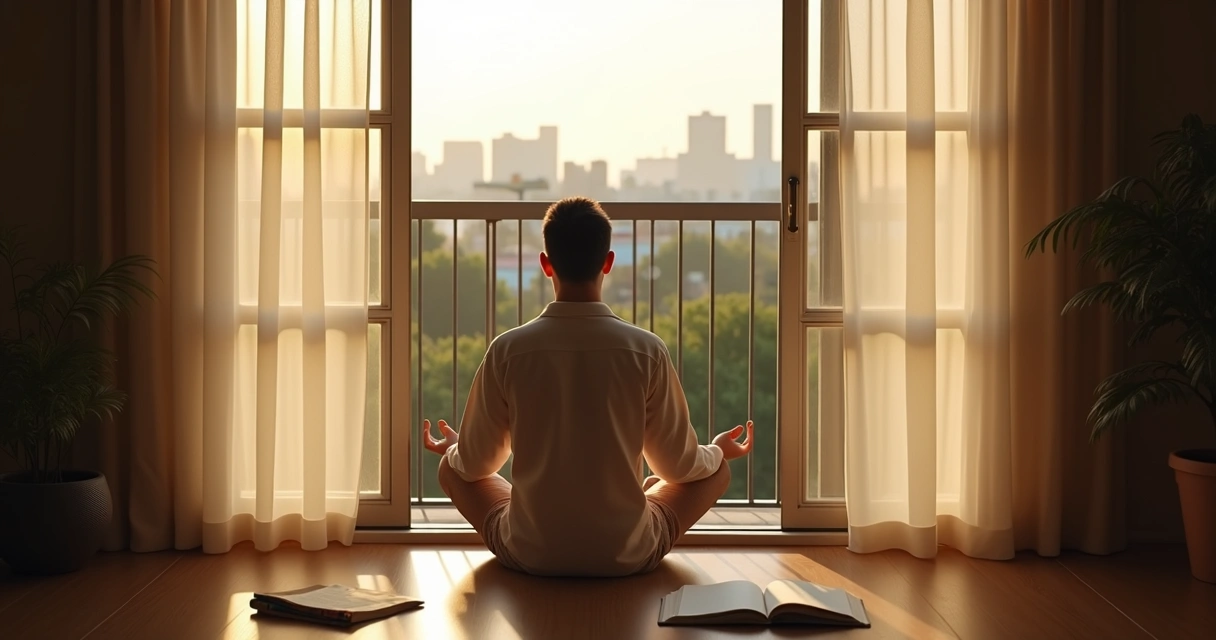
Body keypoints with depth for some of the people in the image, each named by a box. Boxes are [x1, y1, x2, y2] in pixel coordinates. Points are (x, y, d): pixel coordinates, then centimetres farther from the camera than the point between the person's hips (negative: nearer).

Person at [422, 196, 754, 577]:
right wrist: (719, 451, 24)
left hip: (529, 555, 0)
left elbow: (475, 464, 2)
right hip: (628, 555, 0)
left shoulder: (507, 351, -11)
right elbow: (679, 465, 0)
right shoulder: (647, 352, -12)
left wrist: (452, 448, 27)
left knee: (451, 468, 26)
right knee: (716, 468, 23)